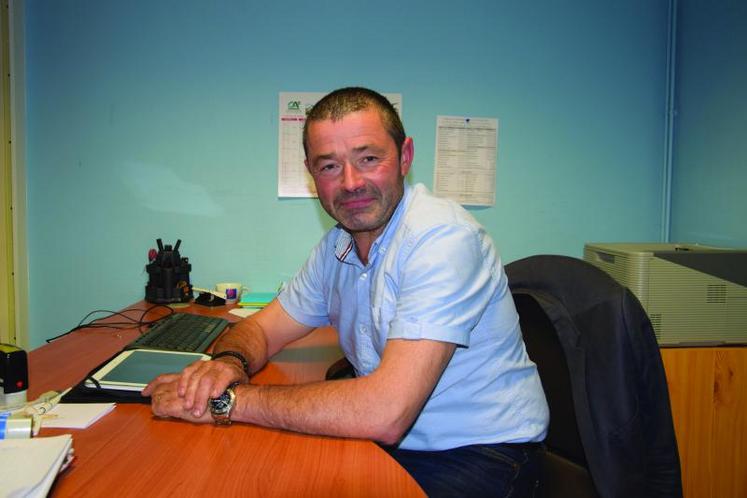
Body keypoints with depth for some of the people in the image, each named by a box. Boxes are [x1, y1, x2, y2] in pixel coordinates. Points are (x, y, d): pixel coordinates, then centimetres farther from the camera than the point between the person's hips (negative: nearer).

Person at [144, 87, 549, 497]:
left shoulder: (442, 236, -23)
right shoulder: (337, 244, 4)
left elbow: (385, 414, -30)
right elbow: (260, 329, 9)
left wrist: (226, 399, -23)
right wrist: (229, 364, -15)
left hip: (477, 452, -6)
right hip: (390, 437, 6)